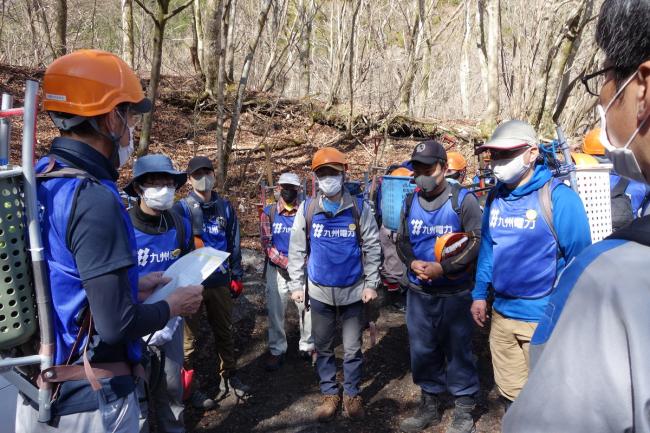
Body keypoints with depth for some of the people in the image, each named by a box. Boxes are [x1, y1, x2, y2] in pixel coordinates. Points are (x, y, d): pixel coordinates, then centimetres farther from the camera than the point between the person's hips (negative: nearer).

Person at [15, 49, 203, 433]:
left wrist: (132, 286, 13)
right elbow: (116, 324, -26)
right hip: (90, 401, -7)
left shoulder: (35, 182, 0)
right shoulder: (94, 201, -26)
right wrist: (173, 305, -8)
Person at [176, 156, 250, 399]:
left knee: (224, 332, 16)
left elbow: (234, 243, 11)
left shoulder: (225, 207, 7)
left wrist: (236, 276, 10)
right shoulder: (182, 208, -7)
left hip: (220, 281, 4)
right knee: (189, 337, 5)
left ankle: (228, 376, 32)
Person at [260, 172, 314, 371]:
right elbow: (266, 244, -7)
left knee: (307, 308, 7)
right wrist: (287, 263, -17)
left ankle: (307, 347, 27)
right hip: (277, 269, 0)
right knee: (275, 311, 8)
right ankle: (276, 350, 25)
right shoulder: (269, 212, -2)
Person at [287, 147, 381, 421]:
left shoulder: (359, 208, -5)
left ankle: (352, 394, 30)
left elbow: (372, 248, -1)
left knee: (353, 348, 11)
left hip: (353, 291, -1)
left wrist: (371, 284, -5)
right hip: (319, 292, 1)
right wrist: (296, 285, 0)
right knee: (323, 347, 14)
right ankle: (330, 394, 31)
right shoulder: (306, 209, -3)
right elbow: (297, 250, 2)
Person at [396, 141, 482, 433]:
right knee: (422, 350, 13)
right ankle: (430, 405, 33)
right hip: (418, 292, 5)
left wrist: (442, 267, -20)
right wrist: (413, 263, -10)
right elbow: (402, 240, 11)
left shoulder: (463, 199, -9)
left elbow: (476, 241, -11)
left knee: (458, 349, 6)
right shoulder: (411, 202, 6)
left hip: (455, 293, -4)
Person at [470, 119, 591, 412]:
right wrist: (479, 294, 12)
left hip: (545, 318, -5)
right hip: (501, 313, 6)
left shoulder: (558, 197, -16)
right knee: (510, 393, 19)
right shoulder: (496, 197, 4)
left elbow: (579, 261, -12)